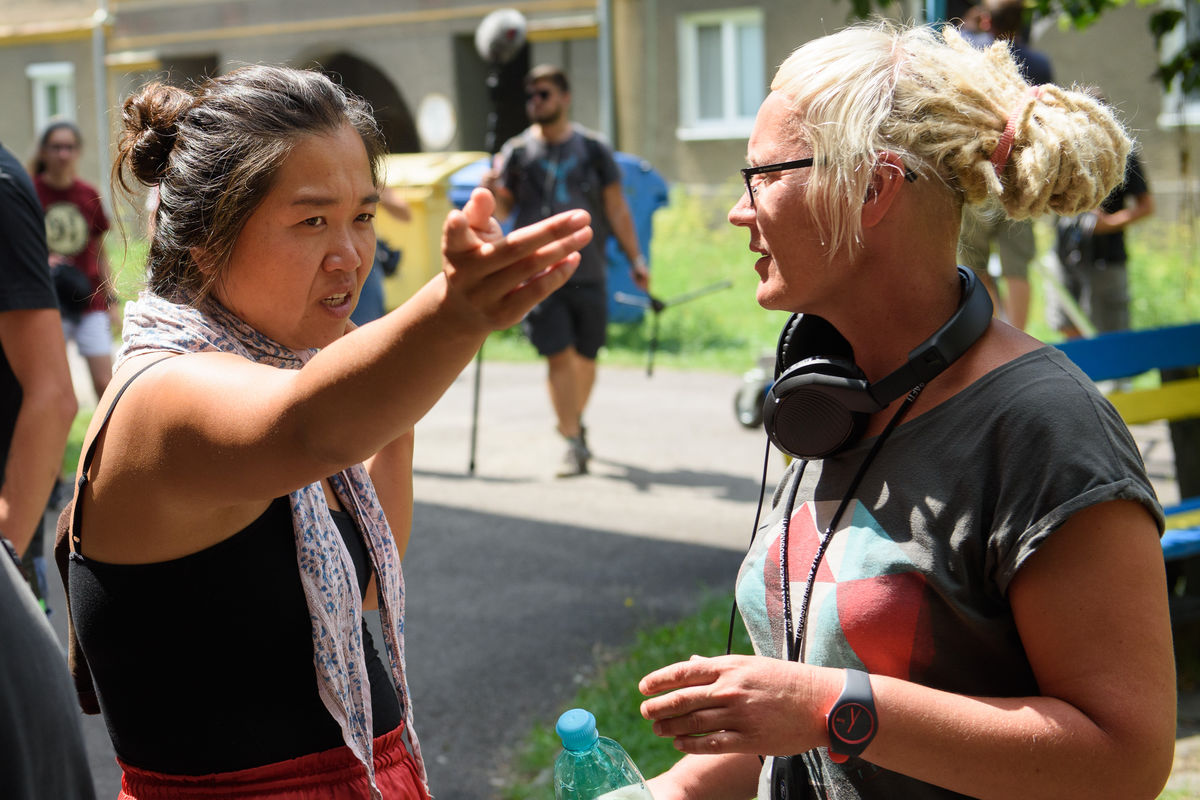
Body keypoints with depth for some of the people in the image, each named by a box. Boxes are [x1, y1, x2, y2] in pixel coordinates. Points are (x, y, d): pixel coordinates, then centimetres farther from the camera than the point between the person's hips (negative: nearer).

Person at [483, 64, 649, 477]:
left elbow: (617, 209, 10)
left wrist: (635, 258, 6)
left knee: (585, 357, 9)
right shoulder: (517, 151, 5)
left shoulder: (593, 148, 7)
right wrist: (493, 194, -15)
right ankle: (575, 443, -7)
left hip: (588, 271, 1)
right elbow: (503, 210, 7)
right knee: (559, 356, -10)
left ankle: (575, 421, 33)